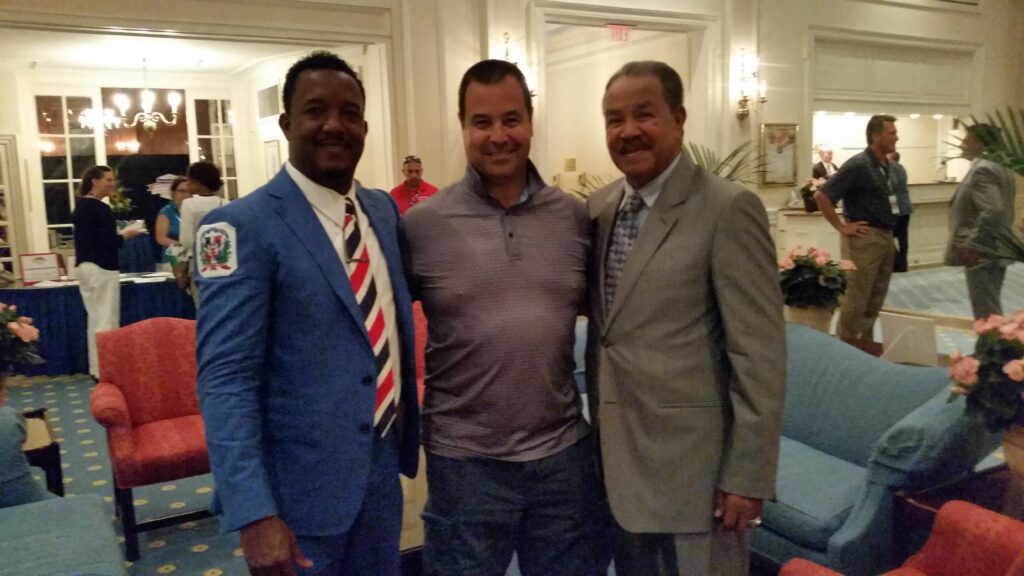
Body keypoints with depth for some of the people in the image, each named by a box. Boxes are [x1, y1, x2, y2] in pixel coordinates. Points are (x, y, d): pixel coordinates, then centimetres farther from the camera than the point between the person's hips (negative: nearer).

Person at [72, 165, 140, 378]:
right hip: (101, 268, -10)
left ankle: (97, 368, 20)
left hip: (83, 266, 10)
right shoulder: (100, 208, -16)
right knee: (106, 320, -5)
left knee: (95, 319, 14)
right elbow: (111, 241, -18)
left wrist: (117, 234, 14)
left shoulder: (80, 206, 12)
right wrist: (126, 234, -1)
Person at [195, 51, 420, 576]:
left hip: (382, 470, 6)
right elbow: (225, 380, -18)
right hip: (300, 486, -6)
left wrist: (406, 433, 12)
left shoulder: (384, 209, 5)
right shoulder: (244, 227, -15)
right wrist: (254, 513, -23)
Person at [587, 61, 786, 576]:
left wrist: (747, 475, -14)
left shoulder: (728, 209, -13)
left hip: (690, 465, -6)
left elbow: (760, 355, -14)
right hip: (615, 461, 6)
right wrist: (597, 442, 11)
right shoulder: (599, 208, 7)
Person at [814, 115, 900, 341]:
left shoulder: (886, 166, 11)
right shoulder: (858, 165, -15)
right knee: (856, 299, -4)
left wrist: (889, 235, 16)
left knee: (875, 298, 14)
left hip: (885, 237, 9)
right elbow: (821, 195, -20)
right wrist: (842, 227, -16)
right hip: (864, 238, -9)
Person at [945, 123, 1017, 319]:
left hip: (981, 252, -10)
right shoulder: (1001, 167, 15)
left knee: (985, 311, -4)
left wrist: (970, 245, -23)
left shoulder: (982, 170, -17)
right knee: (992, 307, 17)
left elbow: (992, 211, -27)